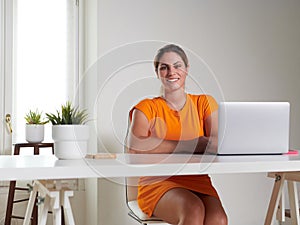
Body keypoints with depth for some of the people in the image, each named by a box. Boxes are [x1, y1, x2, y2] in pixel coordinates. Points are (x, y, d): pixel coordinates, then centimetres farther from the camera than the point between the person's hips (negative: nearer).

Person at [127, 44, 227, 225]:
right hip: (158, 183, -2)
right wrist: (194, 143, -12)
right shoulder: (146, 107, 7)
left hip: (198, 182, 2)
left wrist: (161, 146, -14)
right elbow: (135, 146, -14)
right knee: (194, 210, -33)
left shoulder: (204, 103, 12)